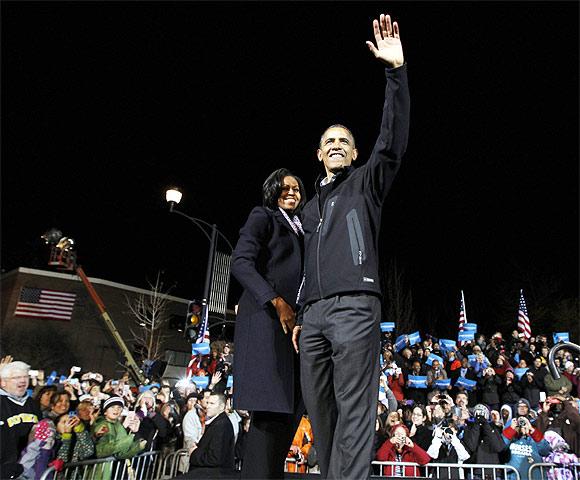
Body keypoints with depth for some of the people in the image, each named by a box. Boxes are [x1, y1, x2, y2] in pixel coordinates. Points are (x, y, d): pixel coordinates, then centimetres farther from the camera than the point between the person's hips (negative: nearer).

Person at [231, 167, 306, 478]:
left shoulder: (300, 228, 26)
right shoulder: (263, 217, 6)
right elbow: (240, 262, -8)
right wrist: (276, 301, -16)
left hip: (295, 321, 7)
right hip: (266, 317, -7)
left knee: (292, 406, 3)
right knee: (271, 408, -12)